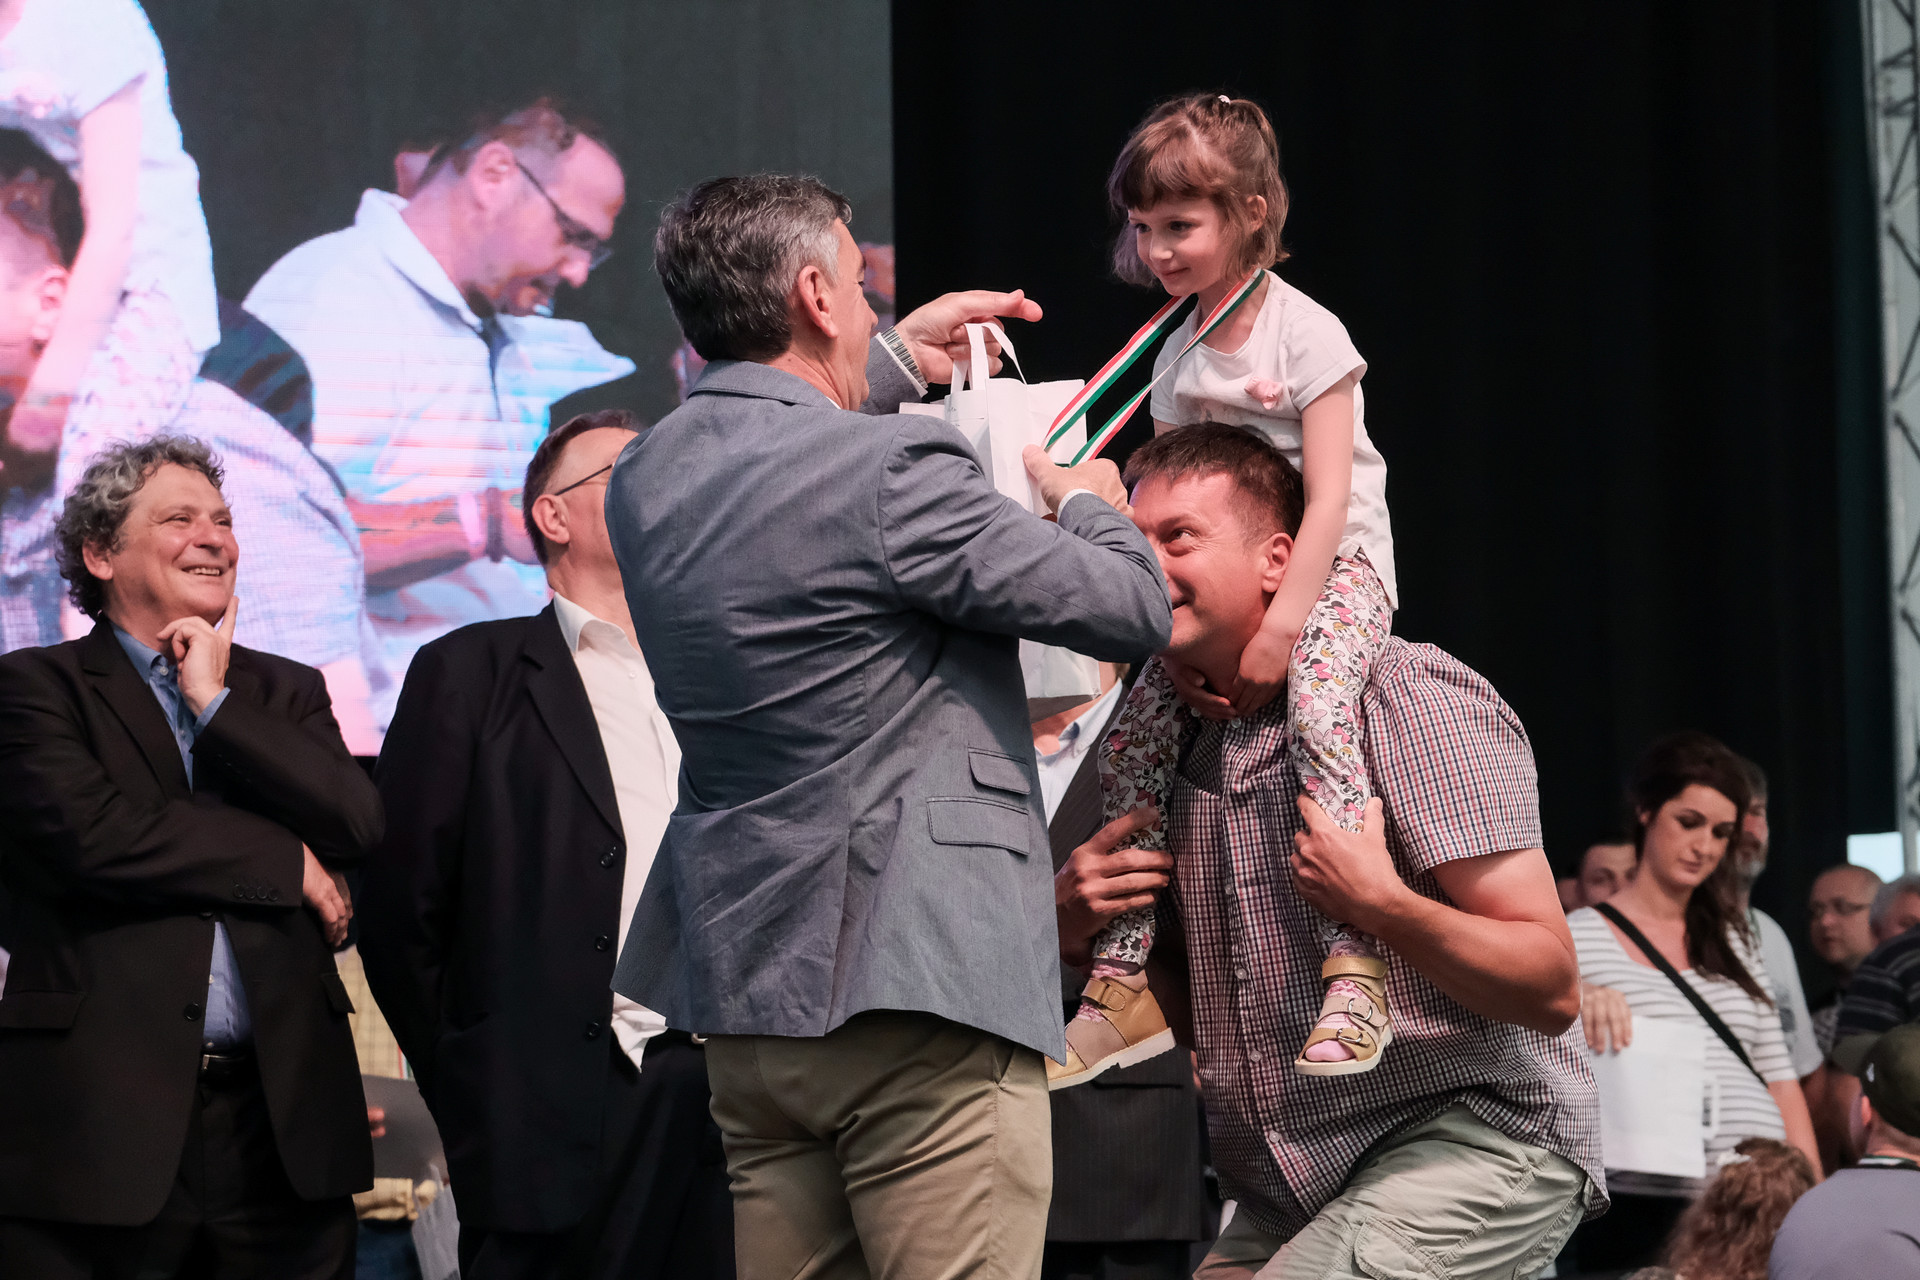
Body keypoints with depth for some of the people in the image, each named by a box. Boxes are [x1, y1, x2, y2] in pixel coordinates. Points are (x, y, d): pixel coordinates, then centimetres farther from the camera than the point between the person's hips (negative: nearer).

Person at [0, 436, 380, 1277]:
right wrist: (289, 864, -3)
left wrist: (217, 701, 0)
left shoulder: (283, 693, 18)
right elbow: (87, 835, -13)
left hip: (280, 1122, 4)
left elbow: (356, 823, 1)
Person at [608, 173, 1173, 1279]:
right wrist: (1092, 502, 13)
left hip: (744, 991, 8)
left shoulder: (647, 478, 9)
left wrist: (896, 362, 38)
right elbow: (1135, 611, -7)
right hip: (915, 989, -8)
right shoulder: (887, 472, -15)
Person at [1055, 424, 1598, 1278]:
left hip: (1473, 1137, -7)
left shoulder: (1409, 698, -10)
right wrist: (1075, 930, 3)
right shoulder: (1193, 750, 12)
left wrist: (1382, 905, -31)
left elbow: (1553, 991, -16)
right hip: (1286, 1200, 7)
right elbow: (1198, 1014, 22)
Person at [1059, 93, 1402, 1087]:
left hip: (1335, 565, -6)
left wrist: (1278, 626, -24)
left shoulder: (1305, 333, -11)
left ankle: (1355, 972, -35)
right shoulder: (1176, 359, 7)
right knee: (1132, 734, -8)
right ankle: (1123, 982, -2)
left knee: (1317, 705, -33)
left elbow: (1328, 498, -16)